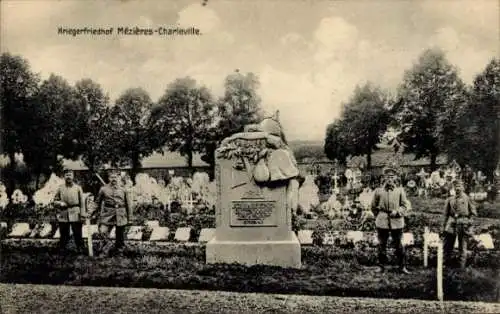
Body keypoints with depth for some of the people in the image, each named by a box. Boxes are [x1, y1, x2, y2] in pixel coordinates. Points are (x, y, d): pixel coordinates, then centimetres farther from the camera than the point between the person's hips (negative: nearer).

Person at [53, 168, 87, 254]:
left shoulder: (78, 188, 5)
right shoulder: (60, 188, 8)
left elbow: (82, 202, 2)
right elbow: (55, 201, 13)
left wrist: (83, 215, -5)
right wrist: (60, 203, -9)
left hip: (75, 215, -1)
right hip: (63, 215, 1)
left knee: (77, 234, 0)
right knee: (64, 235, 6)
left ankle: (81, 250, 7)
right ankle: (61, 250, 18)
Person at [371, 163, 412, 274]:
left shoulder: (400, 190, 1)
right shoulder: (378, 191, 0)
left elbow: (405, 205, 3)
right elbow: (373, 206, 11)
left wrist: (397, 212, -11)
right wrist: (378, 216, 9)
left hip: (397, 222, 0)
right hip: (382, 222, 0)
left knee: (399, 244, 6)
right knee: (382, 244, 7)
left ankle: (402, 266, 17)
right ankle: (381, 265, 19)